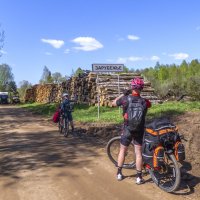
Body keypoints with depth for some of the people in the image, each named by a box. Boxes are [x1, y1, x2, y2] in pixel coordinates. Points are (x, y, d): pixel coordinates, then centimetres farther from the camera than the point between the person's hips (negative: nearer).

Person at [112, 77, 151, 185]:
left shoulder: (125, 98, -11)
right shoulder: (144, 101, -7)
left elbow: (113, 103, 4)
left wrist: (123, 94, 9)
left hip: (127, 130, 0)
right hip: (139, 131, 1)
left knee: (122, 151, 15)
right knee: (138, 152, 7)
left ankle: (119, 173, 24)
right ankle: (139, 177, 10)